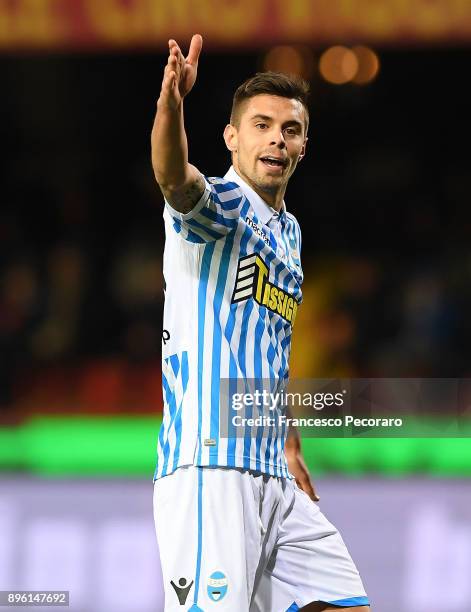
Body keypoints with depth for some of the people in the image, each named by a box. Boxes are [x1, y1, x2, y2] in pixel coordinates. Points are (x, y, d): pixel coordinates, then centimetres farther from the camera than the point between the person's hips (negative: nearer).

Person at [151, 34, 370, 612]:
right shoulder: (220, 202, -4)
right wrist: (170, 104, -49)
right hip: (208, 466, -8)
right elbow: (176, 179, -29)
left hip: (273, 477, 8)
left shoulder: (287, 231, 21)